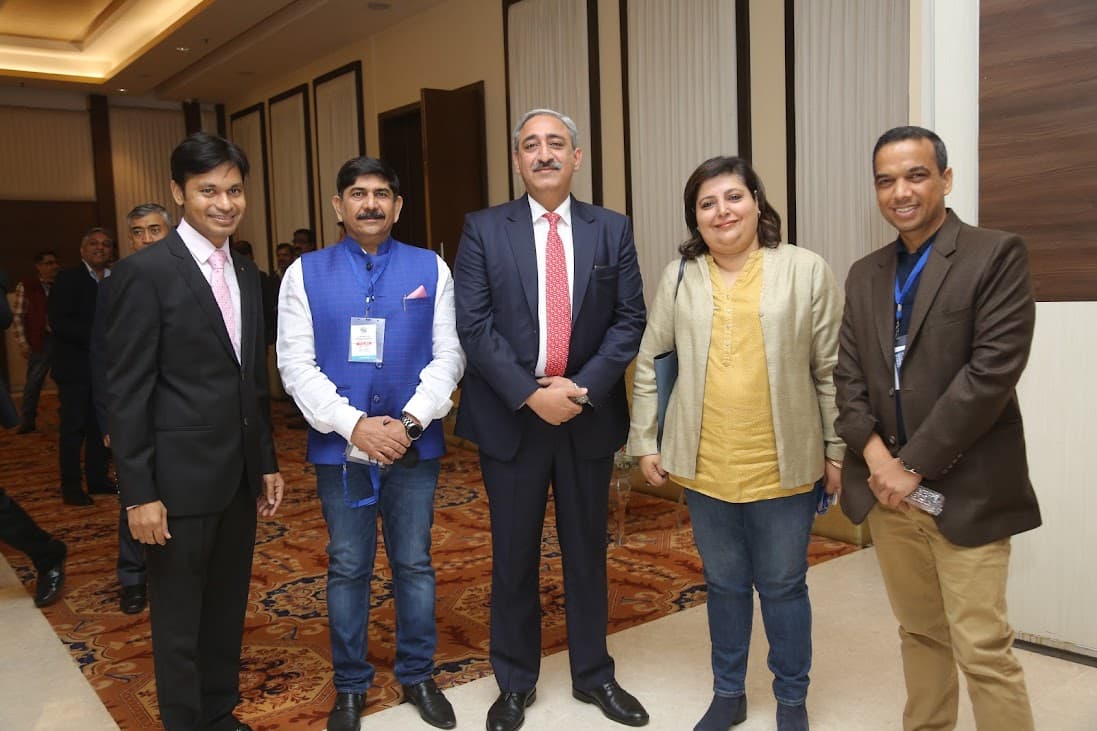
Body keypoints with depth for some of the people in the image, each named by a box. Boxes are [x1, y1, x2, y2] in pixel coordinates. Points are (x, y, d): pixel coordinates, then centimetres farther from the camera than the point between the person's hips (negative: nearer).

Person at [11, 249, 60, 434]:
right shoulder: (26, 286, 0)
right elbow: (18, 316, -1)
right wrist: (23, 343, -6)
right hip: (41, 340, -2)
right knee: (33, 381, 5)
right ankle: (28, 421, 15)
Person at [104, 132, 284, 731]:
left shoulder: (247, 275, 10)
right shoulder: (145, 272, -11)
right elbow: (126, 392, -12)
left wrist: (266, 463, 14)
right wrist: (138, 494, -14)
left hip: (239, 477, 6)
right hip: (179, 479, -6)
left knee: (228, 609, 18)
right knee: (180, 621, 8)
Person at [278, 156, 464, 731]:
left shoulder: (431, 269, 2)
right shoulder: (305, 273, 1)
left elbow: (448, 355, -1)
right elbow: (296, 364, -4)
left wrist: (410, 422, -14)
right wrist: (354, 424, -15)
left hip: (414, 444, 0)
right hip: (340, 447, 0)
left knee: (415, 564, 11)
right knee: (348, 569, 11)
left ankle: (417, 675, 30)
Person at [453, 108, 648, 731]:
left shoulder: (612, 229, 4)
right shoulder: (484, 230, -1)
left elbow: (630, 319, -1)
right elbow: (474, 324, -7)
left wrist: (581, 387, -13)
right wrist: (530, 394, -16)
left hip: (589, 415, 2)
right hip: (511, 416, -1)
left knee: (587, 550, 14)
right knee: (514, 556, 10)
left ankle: (594, 673, 32)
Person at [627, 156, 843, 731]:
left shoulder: (806, 270, -3)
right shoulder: (679, 276, 4)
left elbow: (832, 370, -1)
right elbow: (649, 361, 8)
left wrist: (837, 451, -1)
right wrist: (645, 441, 5)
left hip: (784, 466, -2)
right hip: (704, 466, 2)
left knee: (783, 587, 11)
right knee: (724, 584, 16)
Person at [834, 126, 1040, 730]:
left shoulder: (996, 255, -6)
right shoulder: (864, 275, 12)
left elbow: (993, 370, -15)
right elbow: (848, 374, 8)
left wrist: (914, 465, -15)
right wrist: (875, 454, -9)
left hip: (964, 491, -5)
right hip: (886, 486, 5)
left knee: (982, 648, -2)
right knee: (919, 633, 16)